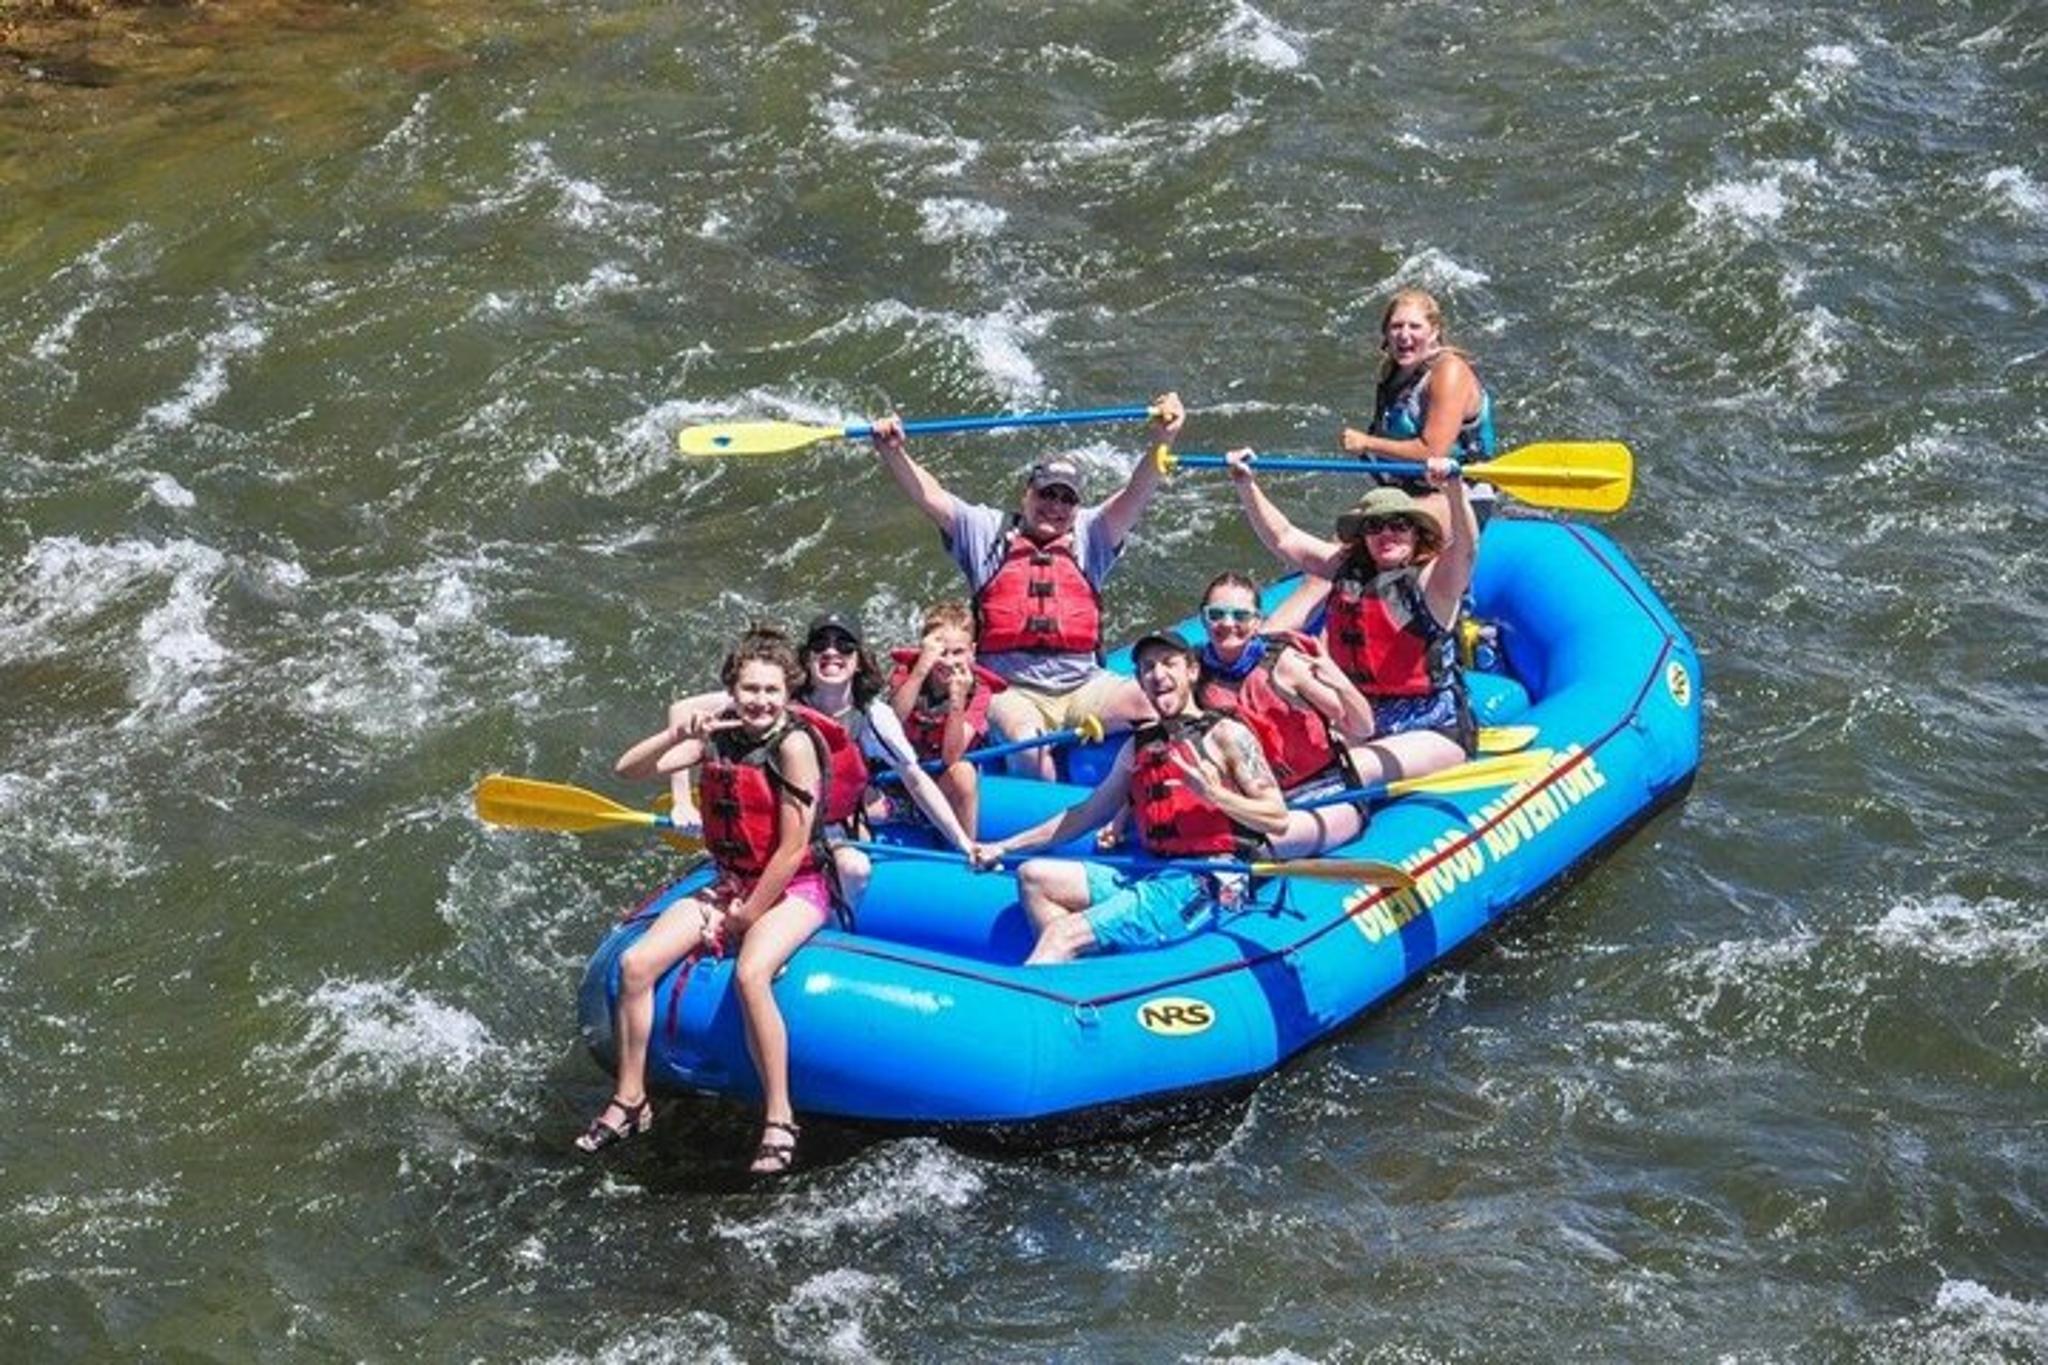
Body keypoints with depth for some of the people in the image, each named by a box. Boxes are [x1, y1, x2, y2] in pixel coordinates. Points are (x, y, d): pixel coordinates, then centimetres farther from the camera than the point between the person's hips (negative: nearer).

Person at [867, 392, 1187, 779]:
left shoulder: (1089, 537, 14)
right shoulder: (988, 532, 12)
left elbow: (1134, 496, -1)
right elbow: (928, 496, 2)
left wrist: (1159, 442, -20)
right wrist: (891, 452, -17)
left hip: (1083, 686, 2)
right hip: (1013, 693, -2)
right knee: (1026, 742, -34)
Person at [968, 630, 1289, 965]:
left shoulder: (1225, 735, 0)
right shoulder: (1138, 747, 20)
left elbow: (1277, 819, -6)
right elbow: (1088, 812, 25)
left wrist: (1213, 793, -22)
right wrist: (1003, 847, 22)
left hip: (1206, 887, -8)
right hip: (1153, 874, 8)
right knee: (1034, 876, 2)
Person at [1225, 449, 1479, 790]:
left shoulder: (1432, 580, -6)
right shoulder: (1347, 569, 10)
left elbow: (1466, 545, -26)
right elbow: (1283, 538, 15)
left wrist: (1454, 489, -44)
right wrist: (1246, 485, 7)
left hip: (1431, 732, -8)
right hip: (1358, 722, 8)